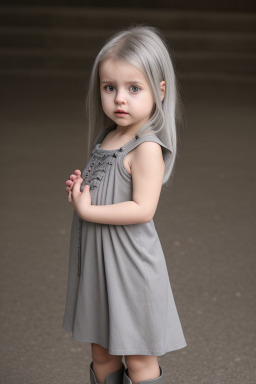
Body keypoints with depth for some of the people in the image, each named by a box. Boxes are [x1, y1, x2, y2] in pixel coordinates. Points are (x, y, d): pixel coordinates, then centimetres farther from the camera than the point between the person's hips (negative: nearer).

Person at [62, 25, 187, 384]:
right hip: (97, 261, 8)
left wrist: (86, 210, -21)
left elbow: (142, 208, -26)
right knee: (101, 352, 19)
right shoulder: (107, 138, 7)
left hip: (130, 264, -8)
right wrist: (79, 189, -1)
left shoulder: (147, 147, -19)